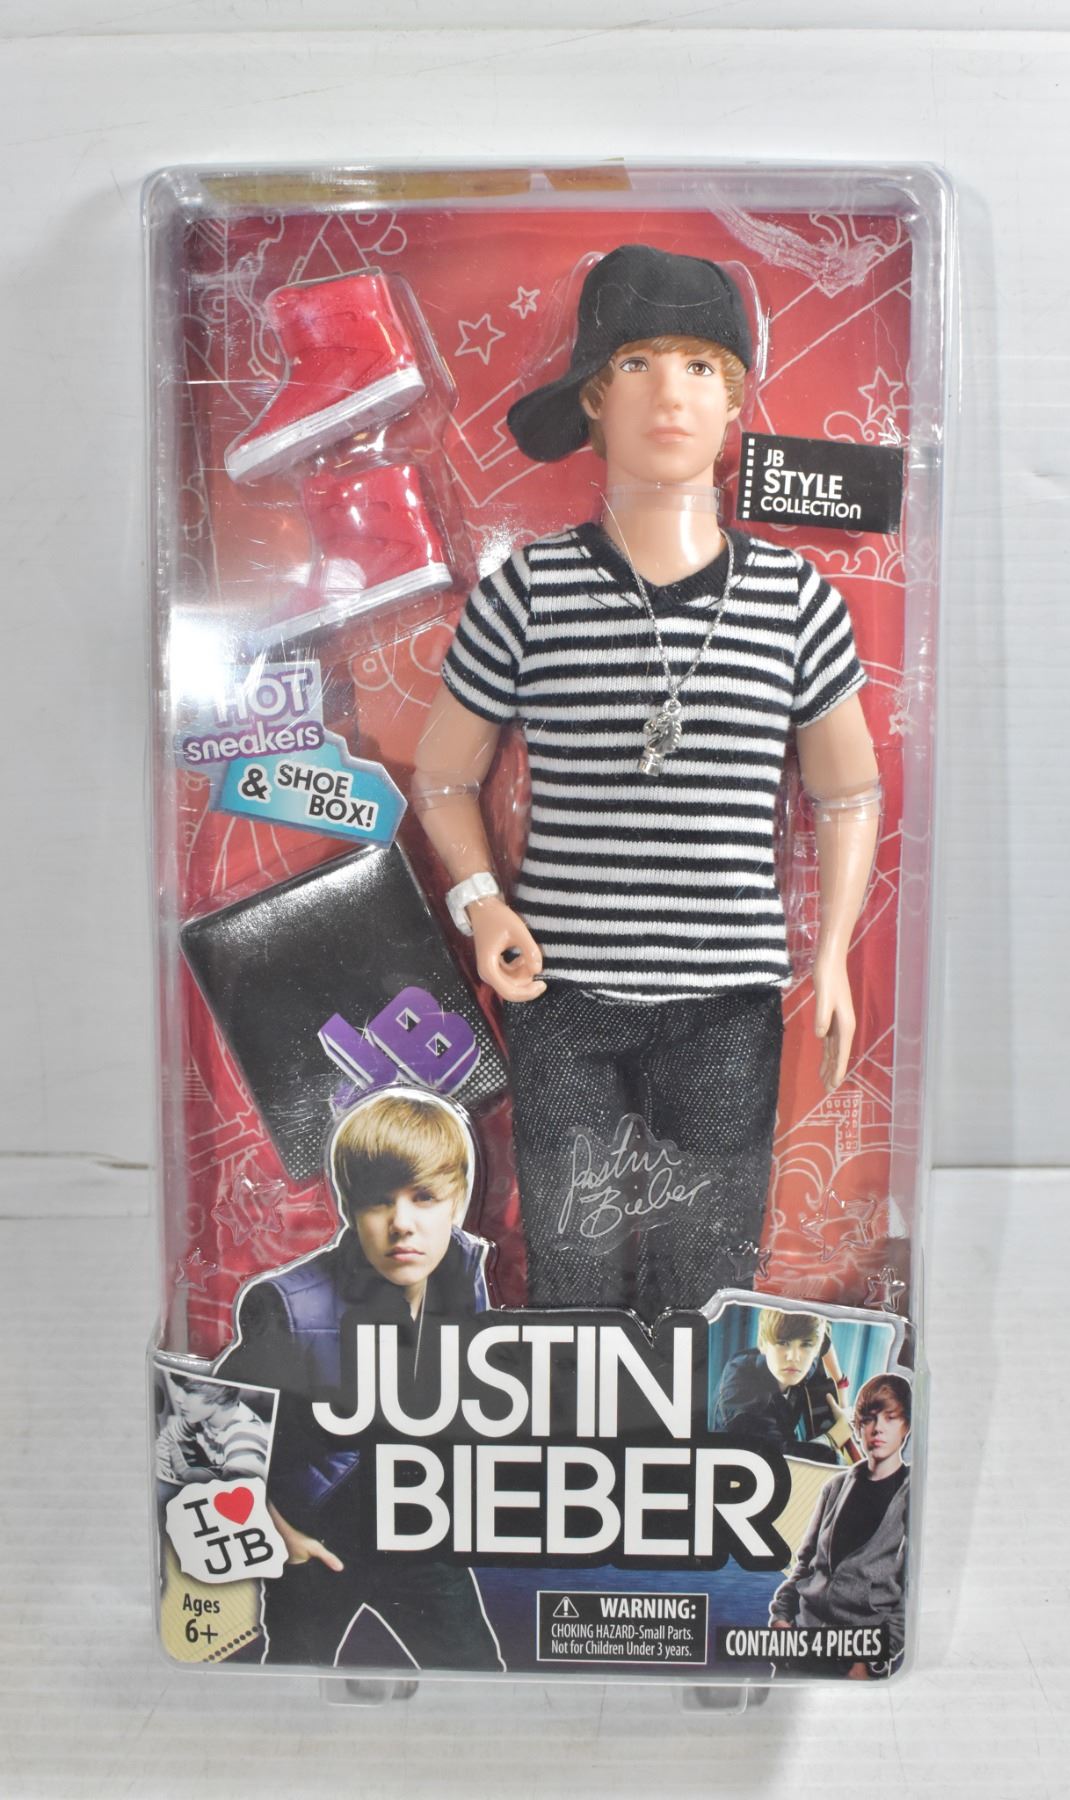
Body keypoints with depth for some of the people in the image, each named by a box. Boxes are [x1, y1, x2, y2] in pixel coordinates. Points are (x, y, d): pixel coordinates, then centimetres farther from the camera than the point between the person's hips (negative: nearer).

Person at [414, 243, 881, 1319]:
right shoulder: (528, 591, -2)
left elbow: (849, 792, 14)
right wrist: (481, 901, -7)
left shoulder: (794, 598, 2)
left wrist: (833, 954, 3)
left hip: (729, 1000, 1)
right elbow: (442, 776, 10)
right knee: (571, 1277, 9)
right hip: (562, 994, 0)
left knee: (706, 1289, 9)